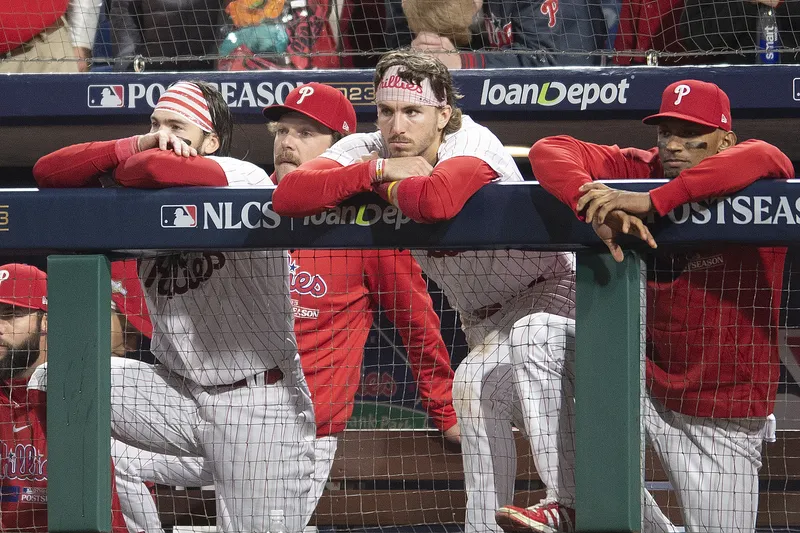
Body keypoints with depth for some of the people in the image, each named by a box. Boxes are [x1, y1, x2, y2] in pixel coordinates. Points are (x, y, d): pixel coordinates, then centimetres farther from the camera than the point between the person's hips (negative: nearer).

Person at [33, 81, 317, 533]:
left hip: (259, 402, -6)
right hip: (179, 397, 6)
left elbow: (158, 170, -33)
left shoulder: (243, 179, -14)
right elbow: (48, 173, -1)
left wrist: (126, 166, -8)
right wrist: (134, 147, -11)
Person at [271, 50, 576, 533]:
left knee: (475, 384, -26)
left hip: (551, 291, -8)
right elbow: (287, 196, -25)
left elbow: (437, 202, -51)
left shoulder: (472, 144, -28)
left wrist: (384, 184, -29)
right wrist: (380, 169, -30)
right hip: (484, 320, 8)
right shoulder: (368, 151, -11)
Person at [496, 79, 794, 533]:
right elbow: (550, 152, -11)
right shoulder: (642, 170, -3)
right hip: (646, 382, 4)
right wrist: (596, 207, -33)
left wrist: (652, 201, -43)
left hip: (724, 420, -4)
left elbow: (764, 160, -42)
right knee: (543, 347, -10)